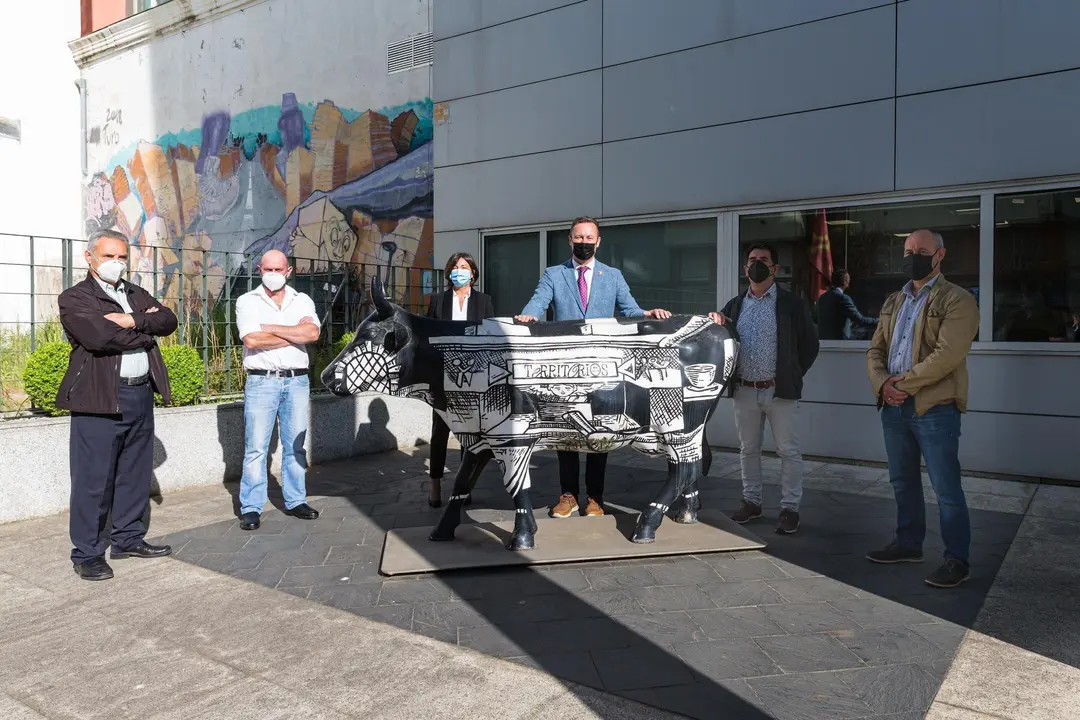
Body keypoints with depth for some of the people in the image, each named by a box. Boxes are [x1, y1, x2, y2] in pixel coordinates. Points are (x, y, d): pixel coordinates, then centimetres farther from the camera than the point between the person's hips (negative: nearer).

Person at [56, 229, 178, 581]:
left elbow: (168, 320, 3)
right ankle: (87, 553, 9)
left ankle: (128, 538, 26)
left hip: (141, 395, 6)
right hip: (100, 398, -6)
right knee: (93, 480, -2)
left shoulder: (137, 294, 18)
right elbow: (100, 337, -19)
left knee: (135, 474, 13)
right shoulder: (74, 298, -2)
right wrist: (146, 332, -6)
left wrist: (133, 321, -13)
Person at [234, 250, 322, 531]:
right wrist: (296, 333, -8)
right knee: (255, 448, -2)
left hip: (297, 381, 3)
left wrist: (270, 328, -10)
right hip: (261, 381, -2)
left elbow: (312, 332, -10)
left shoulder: (302, 301, 10)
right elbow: (251, 339, -14)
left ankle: (295, 500, 21)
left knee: (295, 445, 10)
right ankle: (251, 508, 6)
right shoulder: (247, 301, 3)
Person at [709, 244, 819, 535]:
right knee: (748, 449, 12)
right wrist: (715, 323, -6)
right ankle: (751, 502, 24)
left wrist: (793, 376, -1)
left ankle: (789, 508, 11)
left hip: (779, 390, -4)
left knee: (788, 451, 2)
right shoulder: (734, 305, 10)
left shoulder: (792, 303, -2)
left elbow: (810, 344, 2)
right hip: (744, 390, 4)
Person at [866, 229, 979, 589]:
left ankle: (957, 560, 11)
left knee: (946, 488, -1)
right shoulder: (893, 302, 16)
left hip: (935, 408, -7)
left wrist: (903, 383, -15)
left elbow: (947, 355, -18)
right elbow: (875, 350, 12)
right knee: (903, 481, 17)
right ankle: (908, 543, 31)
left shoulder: (957, 300, -7)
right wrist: (882, 384, -7)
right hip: (894, 406, 7)